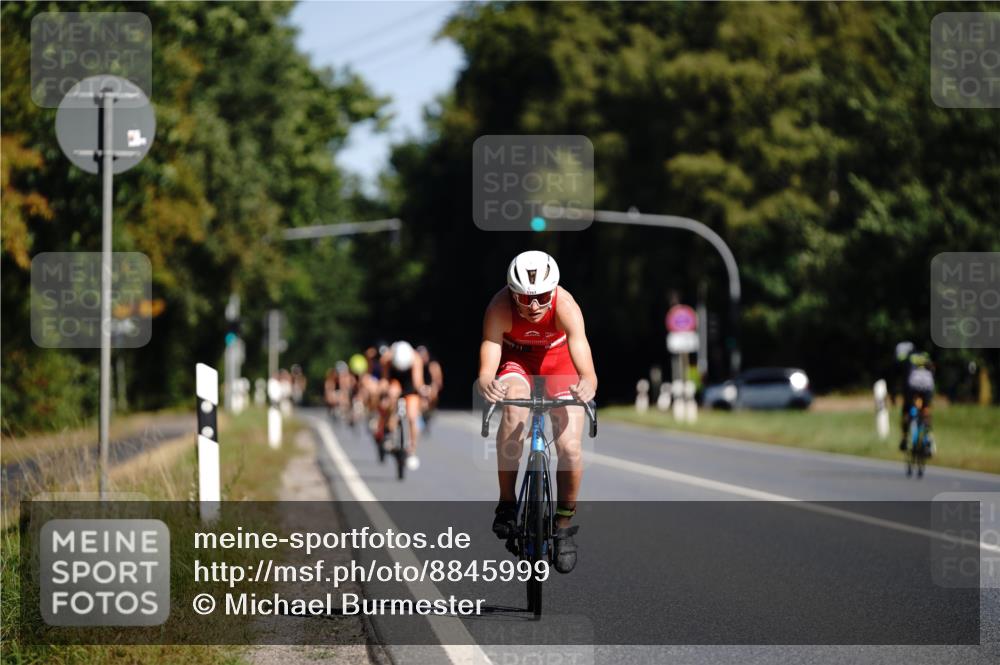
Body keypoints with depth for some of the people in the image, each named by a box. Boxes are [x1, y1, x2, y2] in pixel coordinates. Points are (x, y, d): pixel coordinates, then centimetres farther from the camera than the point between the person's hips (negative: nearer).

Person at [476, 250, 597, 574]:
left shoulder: (565, 307, -35)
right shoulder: (500, 308, -34)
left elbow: (587, 371, -42)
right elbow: (486, 369, -39)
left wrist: (586, 386, -65)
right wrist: (487, 385, -62)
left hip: (558, 359, 0)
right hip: (515, 359, 0)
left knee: (569, 448, -15)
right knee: (513, 411, -33)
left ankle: (564, 525, 8)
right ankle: (506, 505, -20)